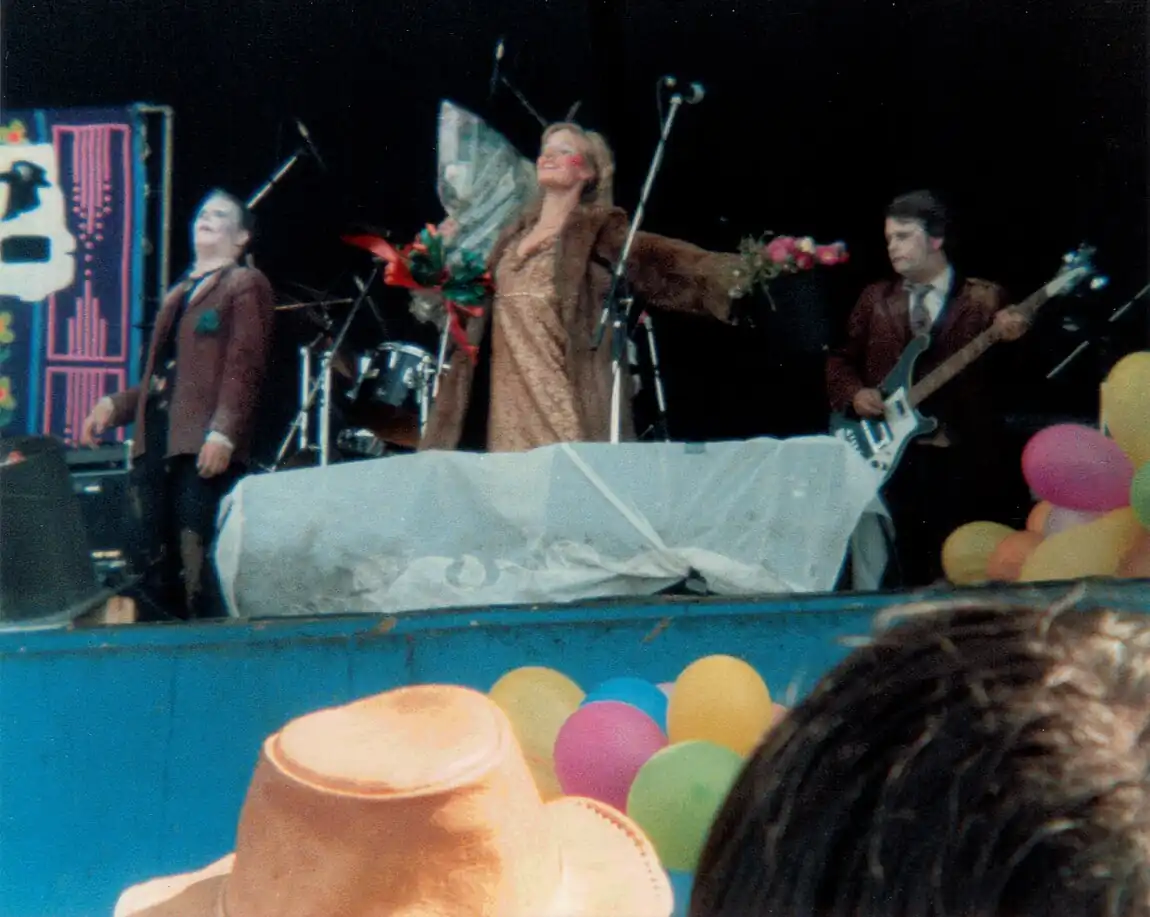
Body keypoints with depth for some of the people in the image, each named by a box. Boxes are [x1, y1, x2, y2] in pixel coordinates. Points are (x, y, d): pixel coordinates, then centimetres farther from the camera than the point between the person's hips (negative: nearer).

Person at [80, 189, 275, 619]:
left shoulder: (246, 285, 5)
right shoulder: (177, 295, 28)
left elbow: (244, 368, -8)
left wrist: (222, 432, -19)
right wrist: (114, 406, 13)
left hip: (205, 445, -7)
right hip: (155, 442, 8)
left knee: (197, 561, -14)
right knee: (156, 563, 4)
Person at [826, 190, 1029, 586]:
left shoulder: (984, 299, 3)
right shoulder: (876, 298, 14)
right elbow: (840, 358, 16)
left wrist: (1009, 338, -26)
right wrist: (854, 393, -3)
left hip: (961, 459, -3)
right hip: (890, 454, 3)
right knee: (902, 572, 5)